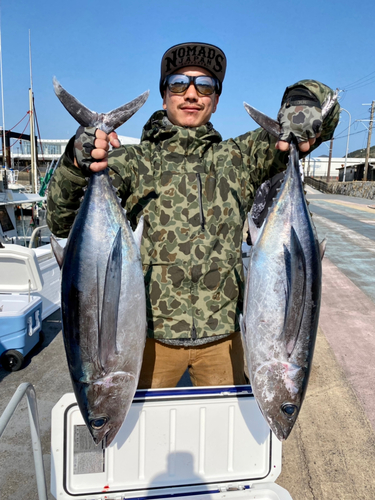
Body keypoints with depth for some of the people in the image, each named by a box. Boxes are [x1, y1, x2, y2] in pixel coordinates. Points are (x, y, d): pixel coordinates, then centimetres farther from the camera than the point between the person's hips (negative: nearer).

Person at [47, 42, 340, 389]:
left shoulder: (240, 158, 5)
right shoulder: (135, 161, 1)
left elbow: (326, 108, 6)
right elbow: (63, 221, -8)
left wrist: (304, 99, -19)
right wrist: (76, 166, -29)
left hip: (222, 332, 2)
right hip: (151, 333, -1)